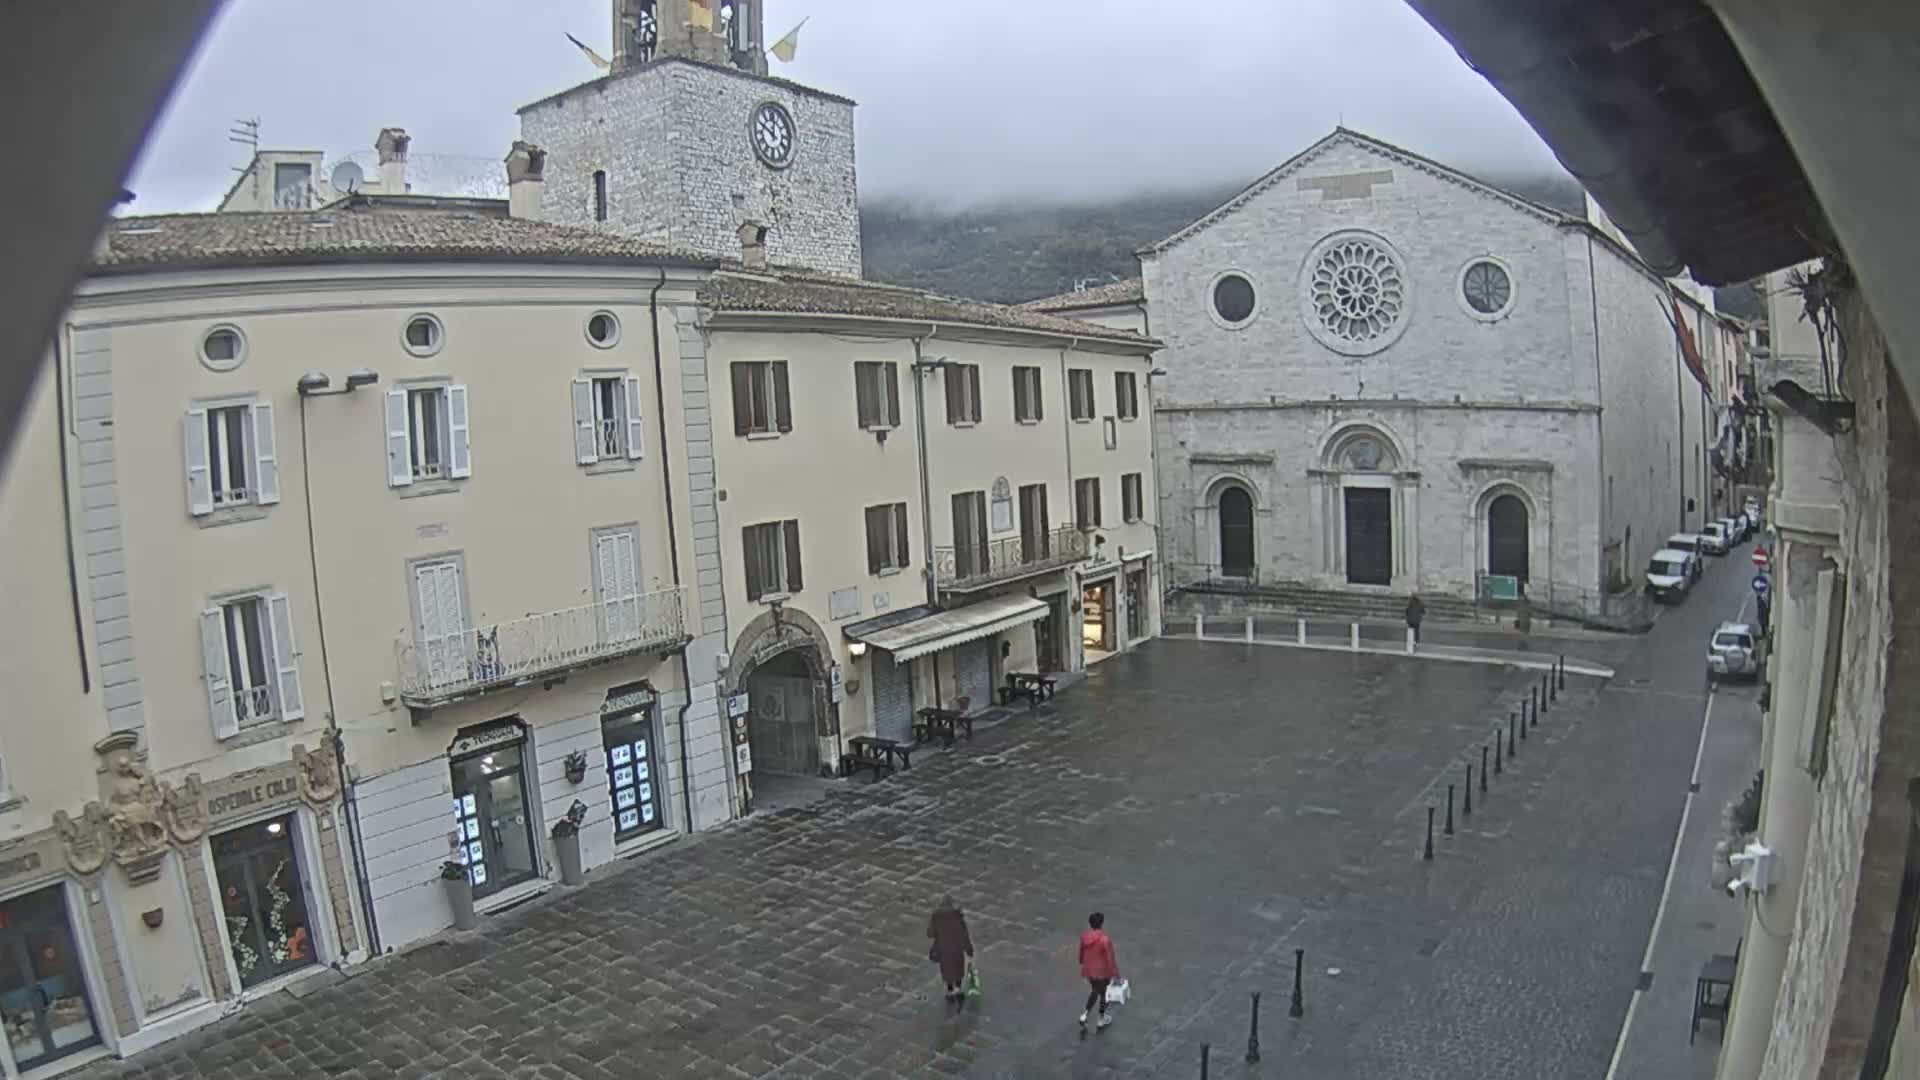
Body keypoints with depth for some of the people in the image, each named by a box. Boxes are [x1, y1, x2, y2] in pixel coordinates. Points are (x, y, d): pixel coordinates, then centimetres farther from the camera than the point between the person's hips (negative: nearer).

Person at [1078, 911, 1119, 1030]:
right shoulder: (1105, 940, -29)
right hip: (1102, 971, -5)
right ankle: (1102, 1018, 35)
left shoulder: (1084, 936, -12)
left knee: (1094, 991, 26)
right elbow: (1110, 959, -21)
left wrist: (1082, 964, 22)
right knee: (1103, 993, 19)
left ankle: (1084, 1014, 16)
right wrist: (1115, 973, -8)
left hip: (1089, 970, 5)